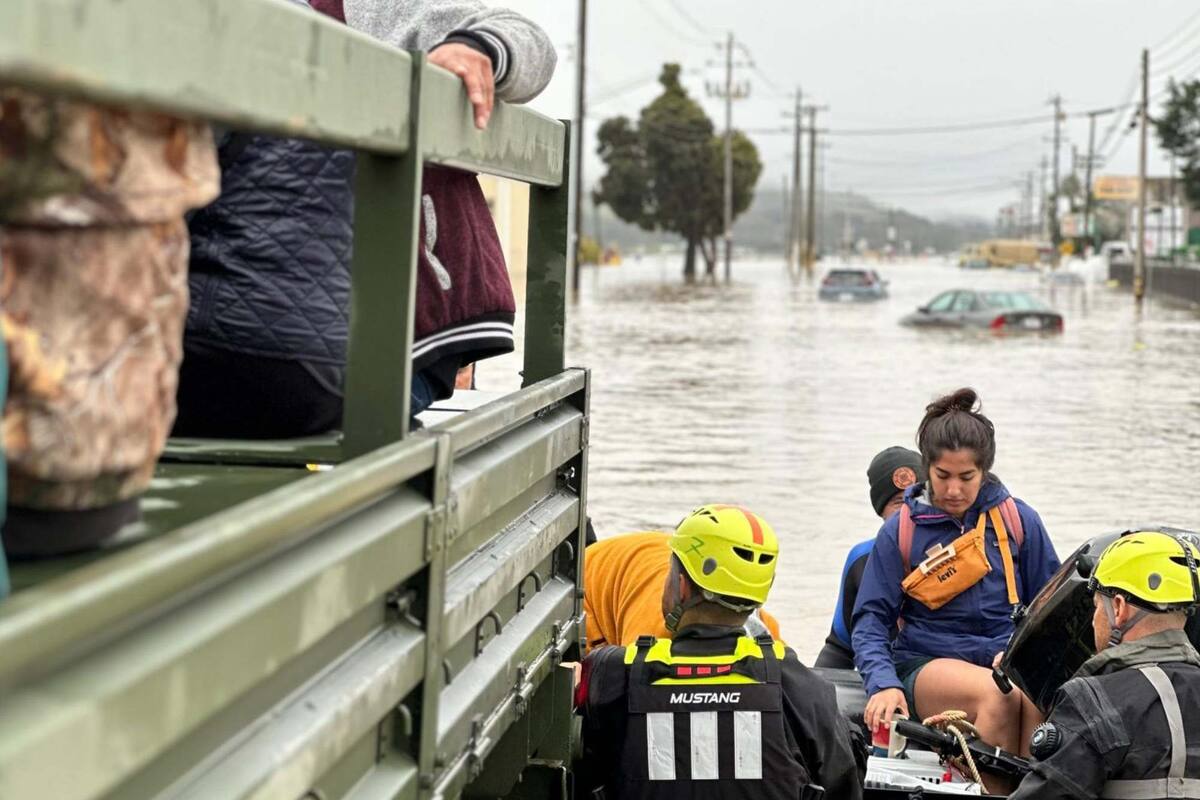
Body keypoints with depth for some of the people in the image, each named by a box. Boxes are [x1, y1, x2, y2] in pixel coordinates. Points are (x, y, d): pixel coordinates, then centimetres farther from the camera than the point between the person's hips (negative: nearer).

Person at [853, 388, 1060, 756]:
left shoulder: (1020, 520, 9)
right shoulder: (900, 531, 5)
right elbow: (871, 618, 4)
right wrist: (883, 683, -14)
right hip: (930, 664, -2)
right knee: (999, 694, -35)